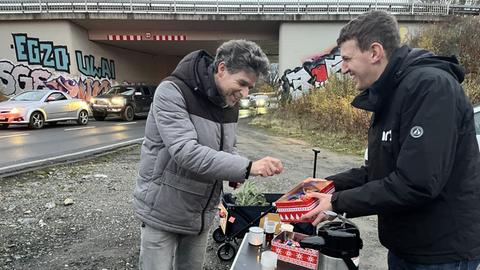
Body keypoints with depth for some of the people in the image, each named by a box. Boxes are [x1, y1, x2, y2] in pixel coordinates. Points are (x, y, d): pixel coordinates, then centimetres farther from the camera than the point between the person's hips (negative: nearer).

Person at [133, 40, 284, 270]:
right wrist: (247, 167, -37)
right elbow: (186, 152, -31)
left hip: (202, 213, 6)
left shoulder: (230, 103, 1)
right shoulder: (172, 92, -20)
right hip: (163, 212, -6)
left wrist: (236, 171, -7)